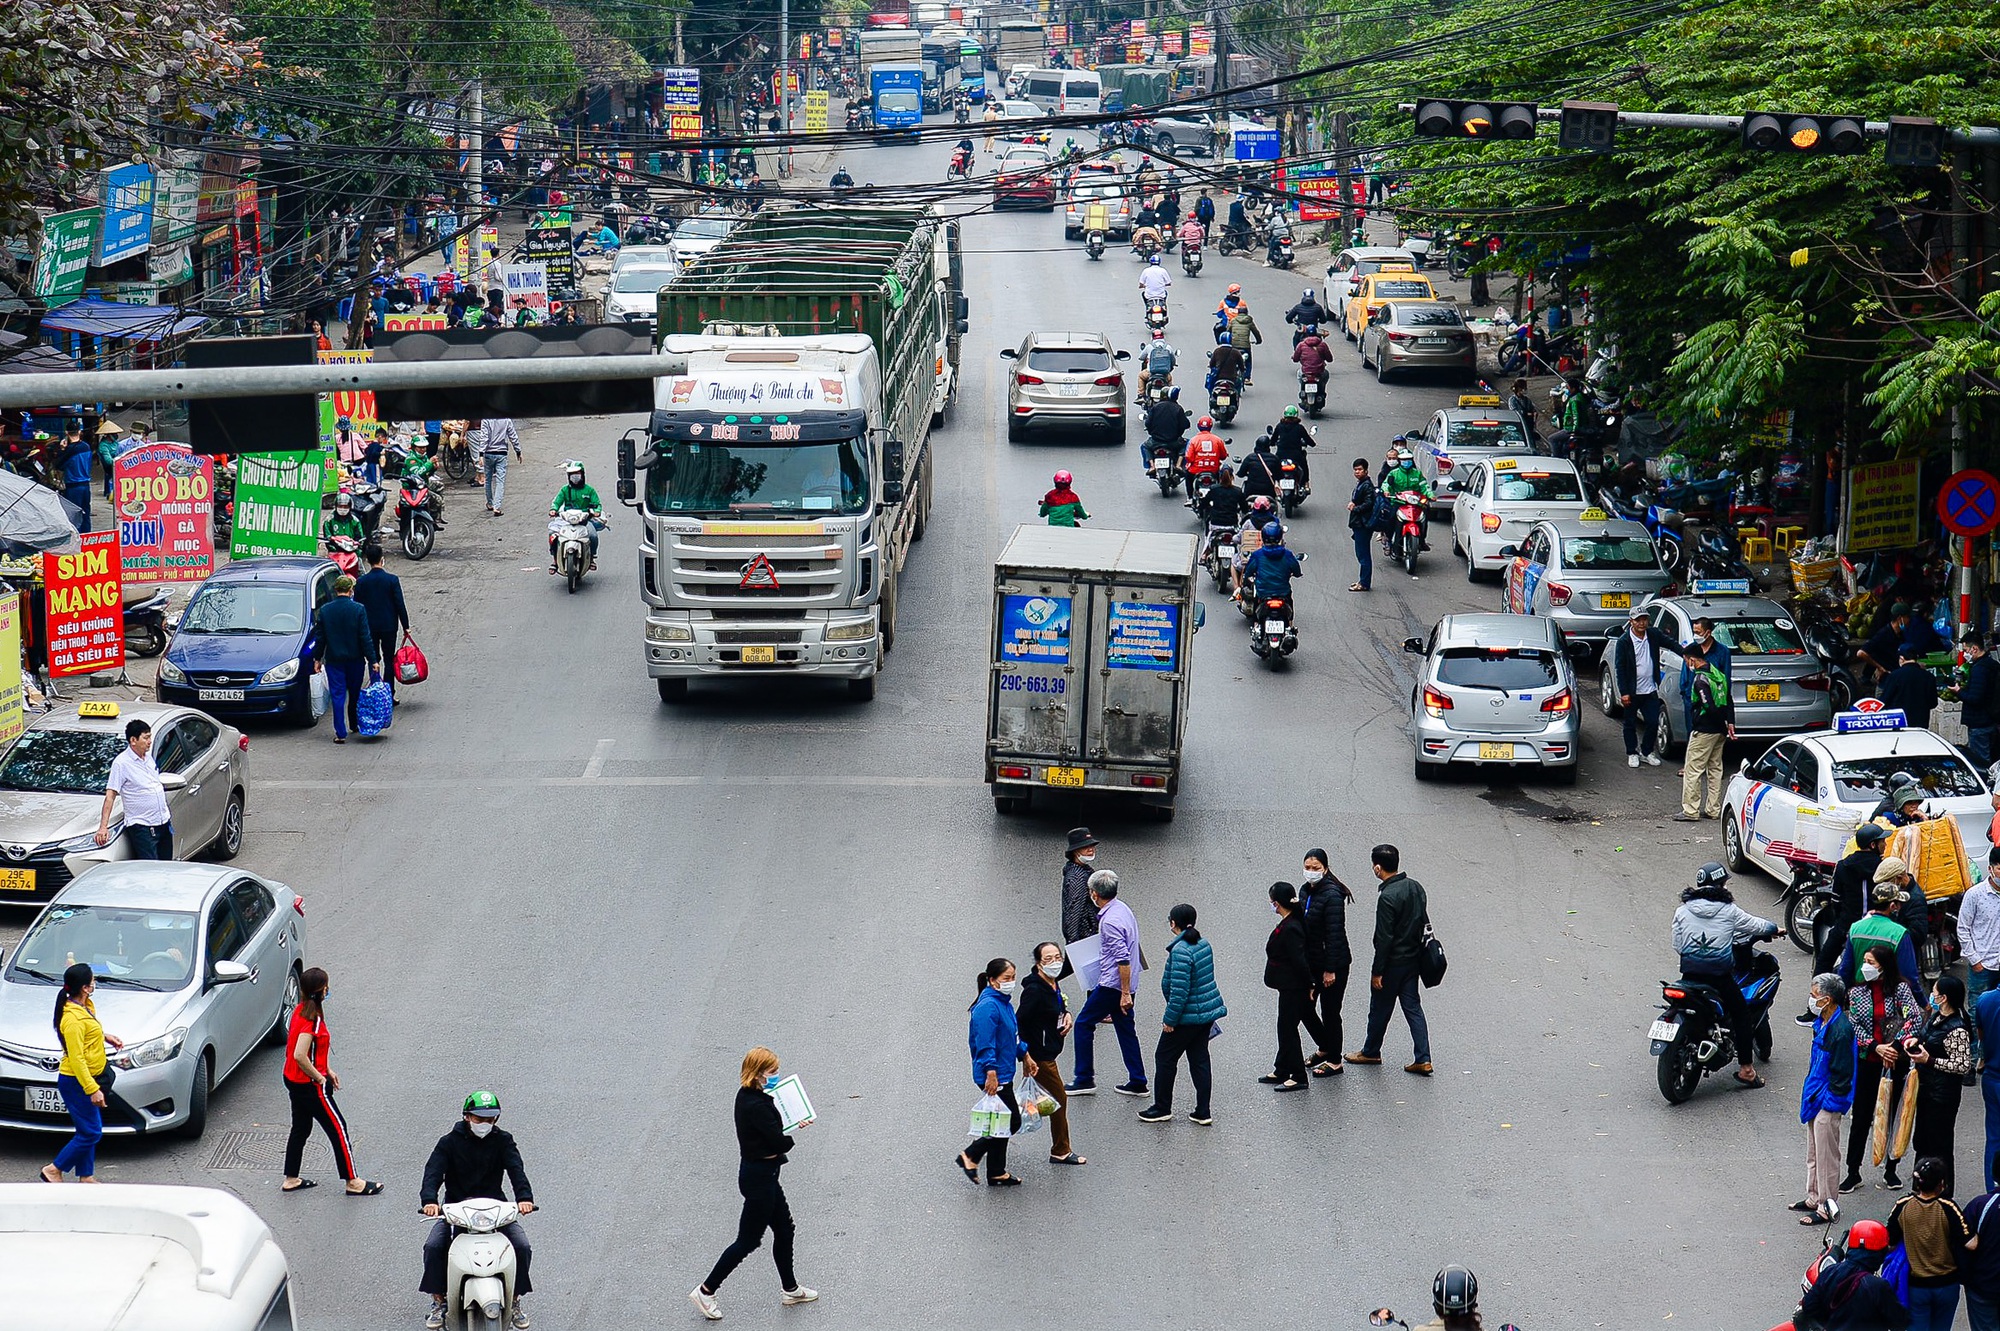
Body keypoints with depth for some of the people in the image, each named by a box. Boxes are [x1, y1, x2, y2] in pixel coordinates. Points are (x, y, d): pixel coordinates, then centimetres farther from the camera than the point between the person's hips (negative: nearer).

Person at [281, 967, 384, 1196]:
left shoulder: (300, 1011, 4)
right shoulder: (312, 1019, -26)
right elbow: (300, 1056, -33)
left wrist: (327, 1071, 15)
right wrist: (319, 1077, -19)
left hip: (293, 1080, 9)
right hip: (310, 1085, -9)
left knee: (301, 1128, 21)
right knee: (338, 1128, 1)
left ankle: (291, 1180, 28)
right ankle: (352, 1182, 8)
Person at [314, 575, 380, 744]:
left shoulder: (325, 610, -4)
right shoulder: (358, 610, -10)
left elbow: (320, 637, 2)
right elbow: (365, 637, -10)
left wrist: (317, 658, 13)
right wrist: (373, 660, -6)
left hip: (333, 659, 1)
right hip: (355, 659, 0)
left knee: (338, 696, 2)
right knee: (355, 694, 17)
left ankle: (340, 733, -3)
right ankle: (355, 724, 32)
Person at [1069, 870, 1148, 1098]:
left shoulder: (1110, 921, -24)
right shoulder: (1122, 908, 7)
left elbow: (1123, 959, -26)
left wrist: (1125, 993, -24)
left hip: (1112, 984, -10)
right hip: (1123, 984, 10)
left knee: (1083, 1024, 2)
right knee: (1126, 1030, 14)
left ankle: (1085, 1080, 7)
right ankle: (1137, 1082, 16)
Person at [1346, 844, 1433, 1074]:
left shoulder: (1387, 897, -24)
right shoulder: (1415, 887, 0)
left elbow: (1384, 938, -22)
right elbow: (1424, 922, 10)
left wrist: (1377, 972, -15)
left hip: (1393, 962, -7)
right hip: (1414, 958, 7)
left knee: (1380, 1009, 12)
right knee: (1413, 1006, 11)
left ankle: (1370, 1052, 30)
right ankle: (1423, 1059, 6)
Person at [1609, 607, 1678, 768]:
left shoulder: (1654, 635, 0)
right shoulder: (1623, 641, -11)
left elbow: (1671, 643, 17)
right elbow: (1619, 668, -11)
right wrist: (1624, 693, -14)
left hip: (1650, 690, 3)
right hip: (1632, 692, -3)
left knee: (1653, 723, 5)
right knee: (1631, 724, 9)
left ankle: (1646, 752, 22)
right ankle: (1632, 753, 23)